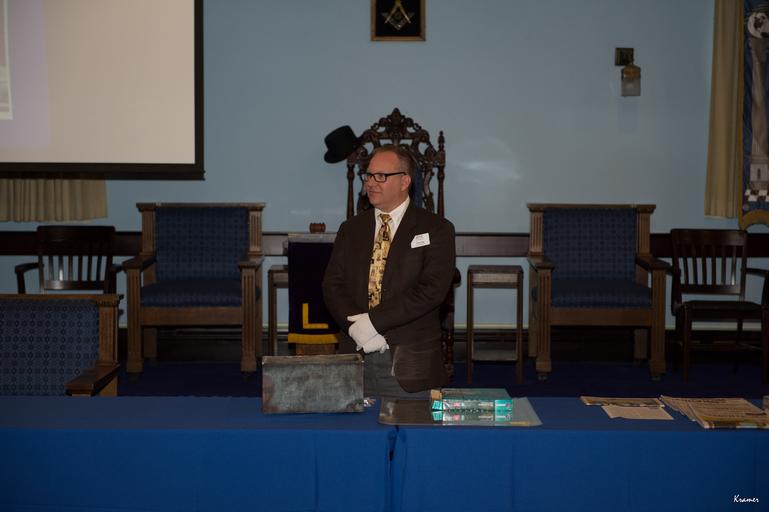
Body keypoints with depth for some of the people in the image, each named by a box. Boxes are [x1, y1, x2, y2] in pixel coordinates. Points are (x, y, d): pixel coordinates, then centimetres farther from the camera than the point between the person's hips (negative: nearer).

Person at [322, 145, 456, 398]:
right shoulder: (350, 229, 13)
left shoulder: (435, 229, -1)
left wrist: (373, 320, -17)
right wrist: (355, 326, -12)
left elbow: (432, 289, -13)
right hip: (357, 358, 3)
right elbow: (332, 286, 6)